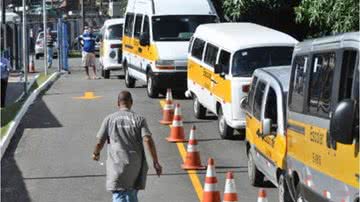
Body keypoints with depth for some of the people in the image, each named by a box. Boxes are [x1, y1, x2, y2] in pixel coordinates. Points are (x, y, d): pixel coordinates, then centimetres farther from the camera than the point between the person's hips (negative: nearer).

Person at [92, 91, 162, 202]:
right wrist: (156, 162, -7)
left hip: (117, 166, -1)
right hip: (135, 166, 2)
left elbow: (100, 142, 4)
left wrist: (96, 153, 25)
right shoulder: (139, 119, 1)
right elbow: (148, 140, -10)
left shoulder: (109, 119, 2)